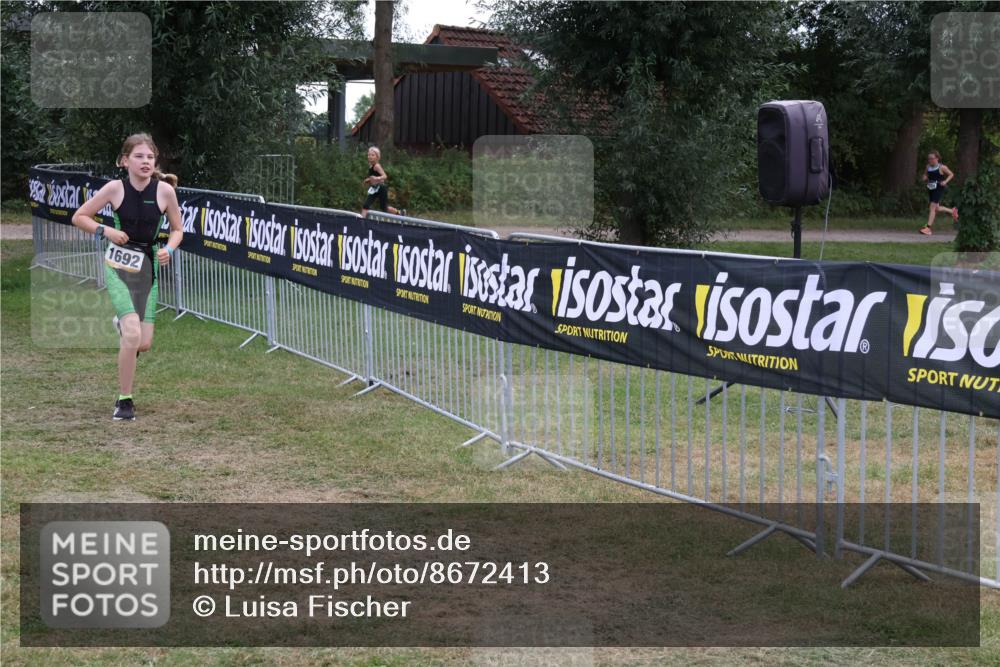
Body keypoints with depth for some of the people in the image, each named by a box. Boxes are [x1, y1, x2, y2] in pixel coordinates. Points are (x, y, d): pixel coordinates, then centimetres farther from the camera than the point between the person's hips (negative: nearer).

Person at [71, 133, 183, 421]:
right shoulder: (115, 188, -10)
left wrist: (169, 249, -12)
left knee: (144, 344, 2)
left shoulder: (164, 190, -6)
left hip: (147, 266, 3)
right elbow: (79, 217, 0)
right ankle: (124, 401, -5)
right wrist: (105, 230, -15)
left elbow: (177, 230, 7)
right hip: (118, 266, -3)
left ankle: (123, 324, 41)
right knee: (132, 334, -21)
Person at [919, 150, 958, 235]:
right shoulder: (928, 167, 7)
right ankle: (952, 211, 41)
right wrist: (925, 178, 0)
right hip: (930, 189, 7)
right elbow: (925, 175, 23)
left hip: (938, 189, -7)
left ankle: (928, 228, -14)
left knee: (933, 207, -13)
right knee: (937, 208, 14)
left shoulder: (941, 167, -8)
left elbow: (951, 174, 1)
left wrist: (945, 181, -13)